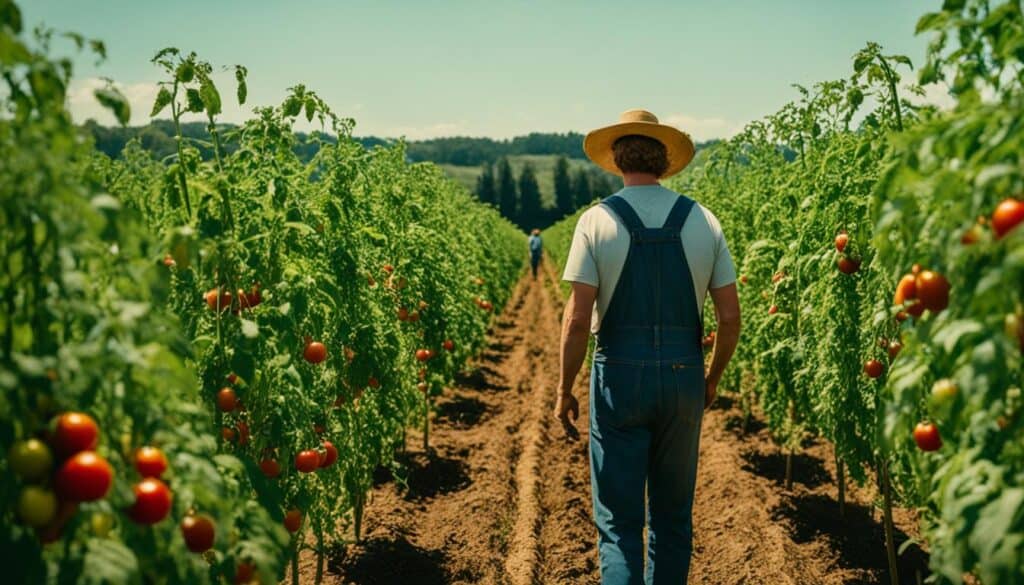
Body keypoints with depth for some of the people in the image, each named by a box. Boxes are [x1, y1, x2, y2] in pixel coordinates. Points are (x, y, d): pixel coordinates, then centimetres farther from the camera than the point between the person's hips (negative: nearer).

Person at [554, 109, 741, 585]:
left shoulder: (597, 221, -6)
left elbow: (577, 320, -11)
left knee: (618, 520, 3)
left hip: (619, 376, -3)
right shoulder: (703, 221, 3)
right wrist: (712, 378, 17)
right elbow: (730, 318, 2)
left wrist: (564, 389, 0)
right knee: (673, 514, 16)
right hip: (683, 376, 3)